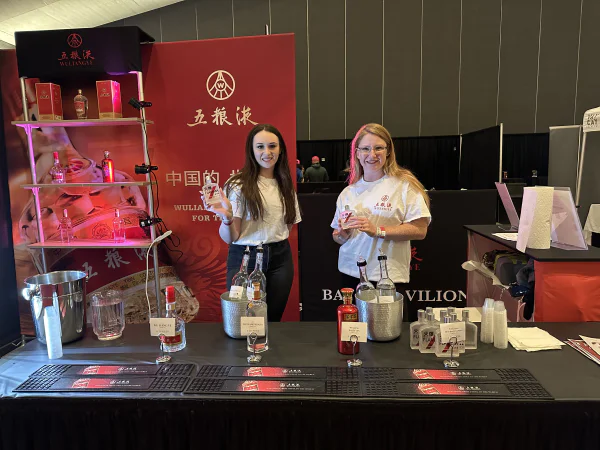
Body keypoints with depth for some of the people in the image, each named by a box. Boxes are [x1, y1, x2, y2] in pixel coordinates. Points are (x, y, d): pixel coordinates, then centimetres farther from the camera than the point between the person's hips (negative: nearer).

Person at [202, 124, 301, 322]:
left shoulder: (285, 185, 7)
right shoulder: (238, 185, -10)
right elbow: (229, 238, -14)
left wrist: (277, 241, 4)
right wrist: (227, 217, -32)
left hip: (280, 259, 5)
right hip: (245, 259, -4)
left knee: (273, 320, 14)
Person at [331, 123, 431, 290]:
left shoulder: (404, 184, -4)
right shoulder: (348, 192, 9)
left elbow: (420, 230, -10)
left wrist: (378, 230, -19)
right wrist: (343, 235, -9)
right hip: (350, 273, 4)